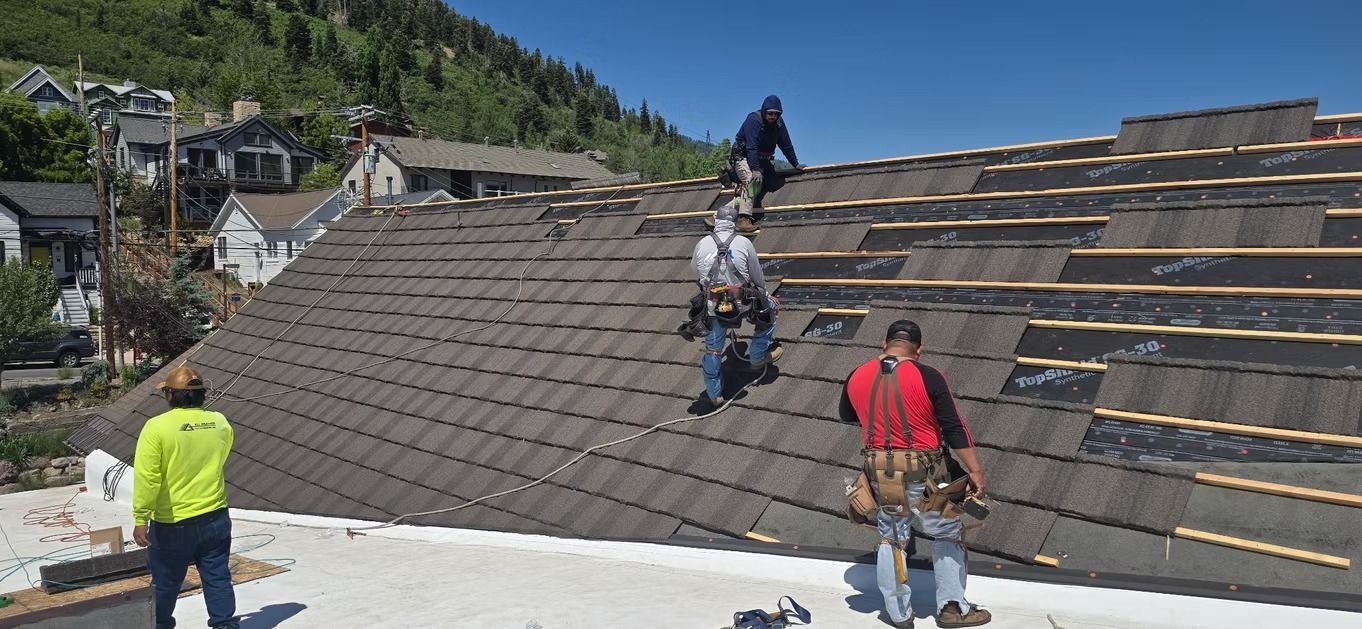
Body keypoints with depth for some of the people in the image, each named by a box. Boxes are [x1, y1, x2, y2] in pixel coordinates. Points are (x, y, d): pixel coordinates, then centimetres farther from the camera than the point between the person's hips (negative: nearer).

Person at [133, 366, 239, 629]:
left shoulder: (157, 427, -14)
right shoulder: (220, 422, -1)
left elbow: (146, 478, -18)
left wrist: (140, 519, -12)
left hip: (173, 524, -3)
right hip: (215, 518, 3)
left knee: (165, 581, 17)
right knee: (217, 577, 8)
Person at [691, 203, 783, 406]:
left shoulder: (703, 244, -2)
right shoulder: (744, 243, -8)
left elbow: (695, 267, 17)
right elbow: (757, 276, 2)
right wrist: (762, 293, 21)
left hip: (714, 305, 2)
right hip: (743, 303, -2)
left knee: (713, 348, 16)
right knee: (768, 309, 26)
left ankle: (714, 393, 24)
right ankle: (758, 356, 32)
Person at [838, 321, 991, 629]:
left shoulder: (856, 377, -1)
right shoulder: (927, 377, -13)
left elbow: (847, 416, 18)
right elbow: (954, 428, -13)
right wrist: (974, 470, -7)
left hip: (879, 471, 4)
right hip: (922, 471, -3)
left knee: (890, 540, 17)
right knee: (946, 534, 16)